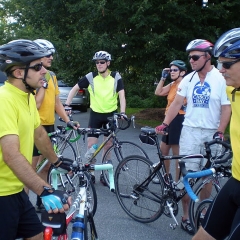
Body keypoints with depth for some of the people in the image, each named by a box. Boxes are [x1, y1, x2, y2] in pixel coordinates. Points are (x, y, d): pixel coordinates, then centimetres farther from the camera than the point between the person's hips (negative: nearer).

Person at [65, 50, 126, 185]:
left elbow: (122, 96, -14)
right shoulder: (91, 77, -8)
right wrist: (67, 105, -9)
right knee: (91, 145, -3)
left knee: (108, 145, 9)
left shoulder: (116, 77, -8)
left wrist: (122, 112, -30)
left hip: (111, 115, 0)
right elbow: (75, 89, 1)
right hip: (95, 114, 0)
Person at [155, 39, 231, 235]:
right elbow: (177, 103, 3)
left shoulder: (221, 79, -6)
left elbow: (226, 108, -7)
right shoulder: (188, 79, 4)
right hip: (190, 130, 2)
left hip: (211, 133, -2)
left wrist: (219, 133, -15)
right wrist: (164, 124, -6)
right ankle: (186, 216, 9)